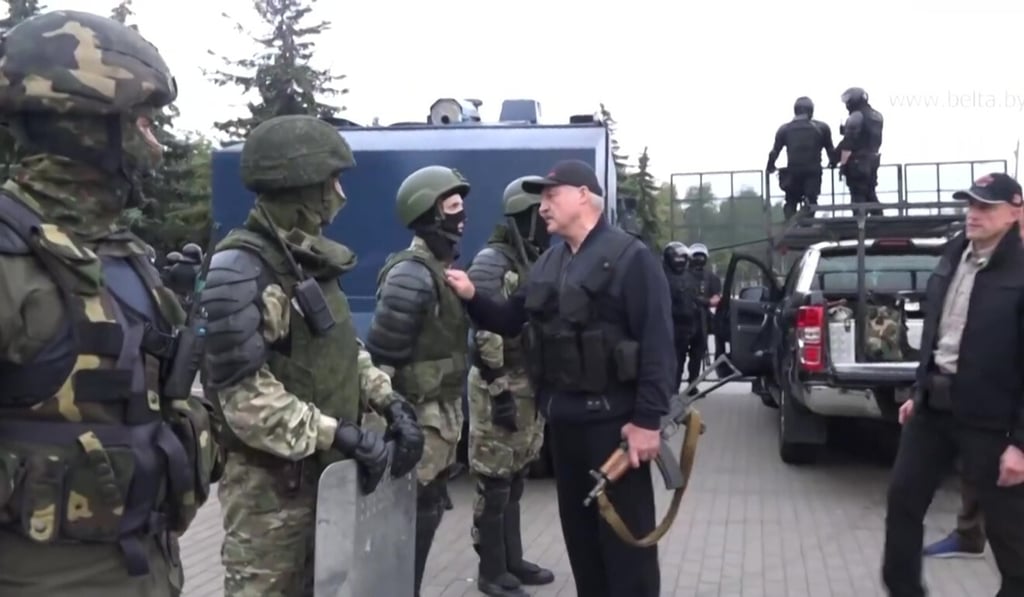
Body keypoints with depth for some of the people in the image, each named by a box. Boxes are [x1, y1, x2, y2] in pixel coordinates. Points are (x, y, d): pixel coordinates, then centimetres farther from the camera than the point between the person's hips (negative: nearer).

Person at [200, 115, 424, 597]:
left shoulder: (310, 260, 10)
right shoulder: (241, 269, -19)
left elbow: (344, 352, 17)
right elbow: (245, 396, -24)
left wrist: (391, 403, 2)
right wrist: (342, 434, -25)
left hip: (325, 471, 9)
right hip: (269, 482, -9)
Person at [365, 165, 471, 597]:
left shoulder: (446, 268, 12)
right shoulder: (412, 274, -19)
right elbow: (381, 354, -22)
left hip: (443, 412, 9)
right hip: (419, 416, -9)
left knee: (427, 510, 17)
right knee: (415, 513, -1)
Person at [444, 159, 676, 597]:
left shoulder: (630, 257, -11)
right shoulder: (549, 262, 13)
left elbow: (658, 344, -16)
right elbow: (511, 322, 15)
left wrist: (648, 419, -20)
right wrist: (472, 298, -3)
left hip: (612, 419, -8)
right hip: (562, 418, 8)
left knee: (625, 533, 1)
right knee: (578, 529, 18)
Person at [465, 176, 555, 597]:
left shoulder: (538, 262, 13)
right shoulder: (492, 263, -13)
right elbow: (486, 335, -19)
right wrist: (499, 391, -22)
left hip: (532, 385, 9)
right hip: (501, 386, -8)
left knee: (515, 481, 16)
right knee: (494, 483, 0)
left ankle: (511, 561, 27)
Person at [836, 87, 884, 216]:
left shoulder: (856, 116, -13)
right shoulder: (877, 116, 15)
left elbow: (848, 143, -17)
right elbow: (877, 141, 17)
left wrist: (843, 163, -16)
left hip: (857, 162, -9)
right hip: (873, 160, 9)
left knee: (858, 195, -5)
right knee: (870, 193, 15)